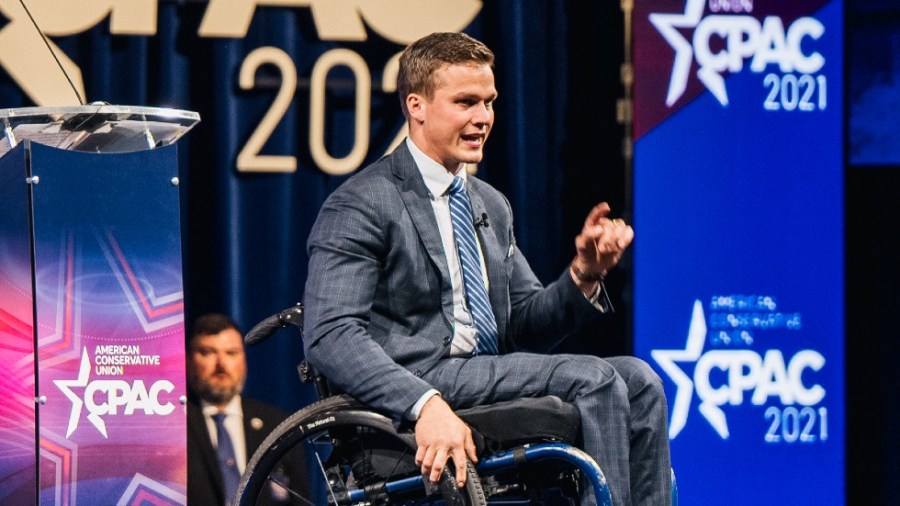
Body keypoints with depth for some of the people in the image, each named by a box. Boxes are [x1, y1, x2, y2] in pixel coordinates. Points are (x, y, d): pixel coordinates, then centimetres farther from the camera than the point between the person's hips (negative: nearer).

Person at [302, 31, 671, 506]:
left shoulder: (492, 206, 22)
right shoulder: (360, 206, -5)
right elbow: (329, 336, -16)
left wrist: (583, 275, -1)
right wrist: (427, 405, -31)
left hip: (490, 373, 8)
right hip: (418, 374, -8)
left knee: (638, 380, -14)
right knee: (593, 379, -23)